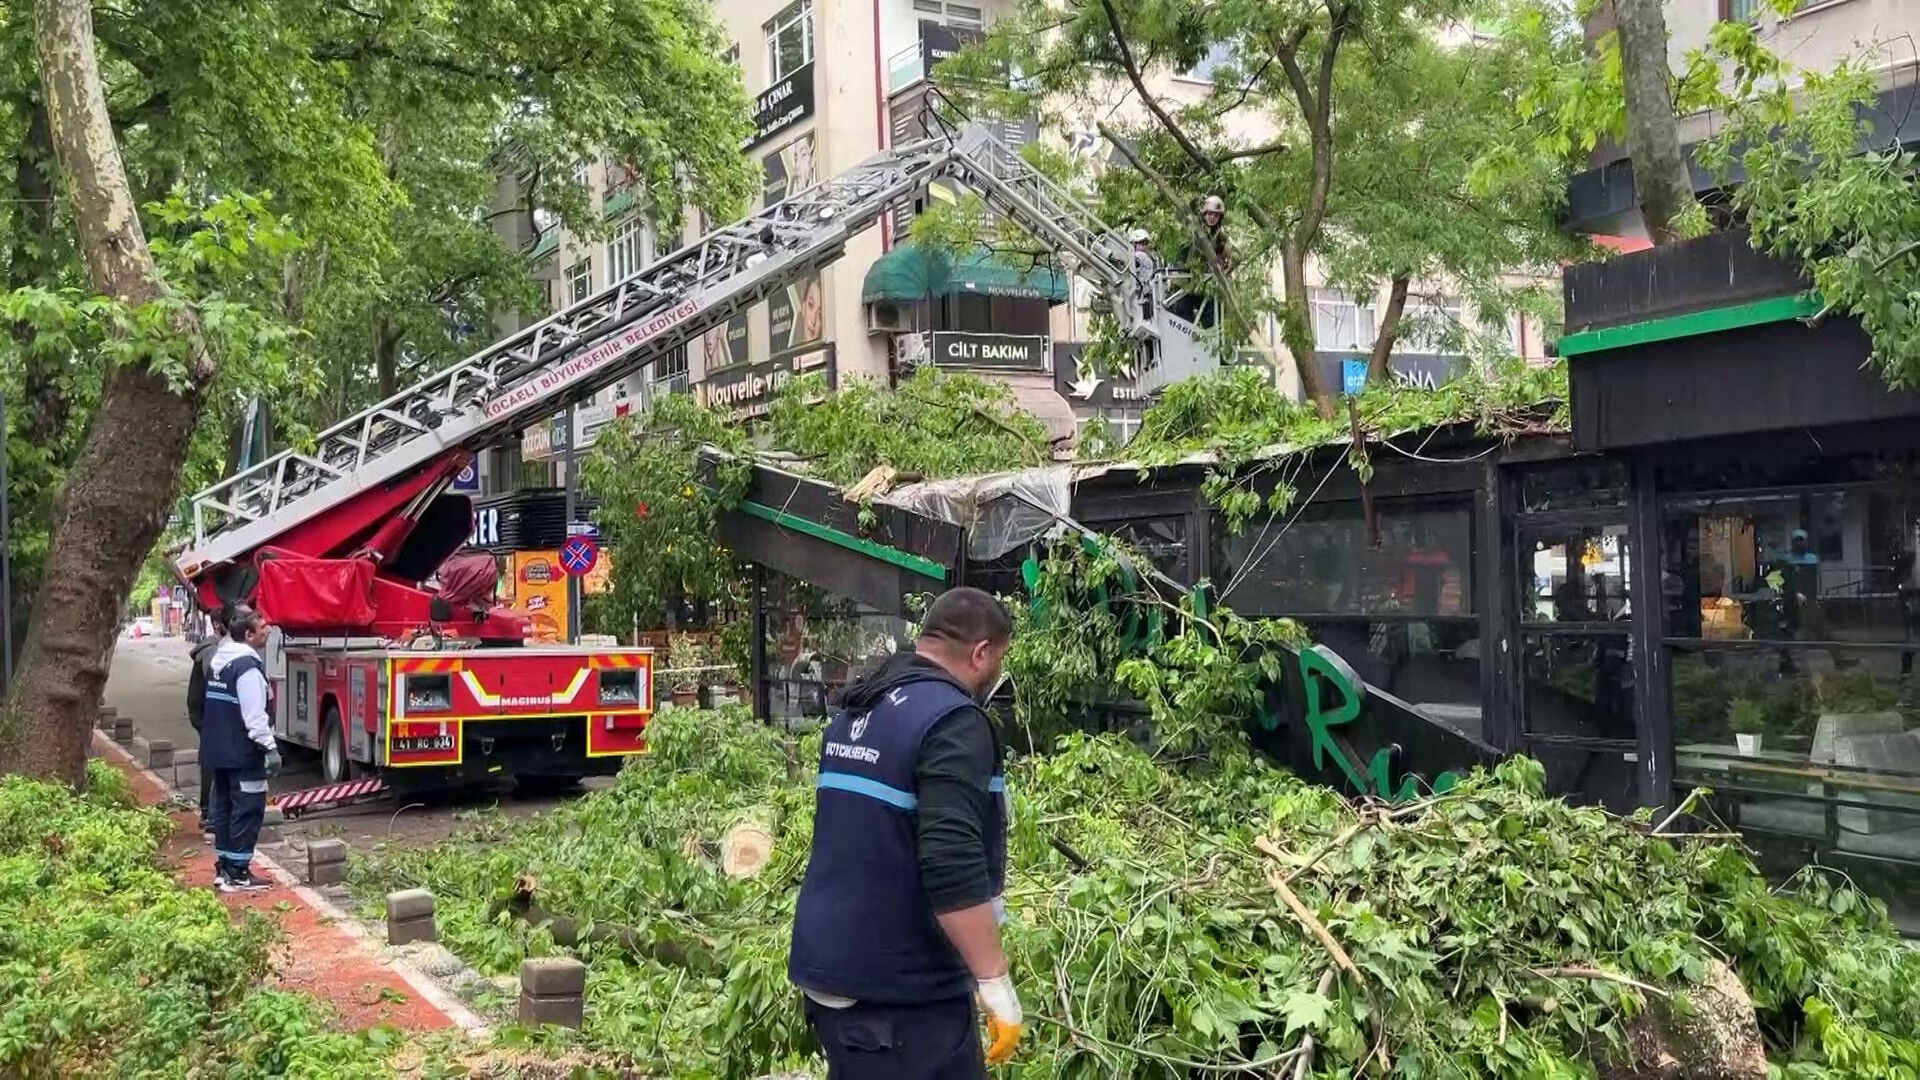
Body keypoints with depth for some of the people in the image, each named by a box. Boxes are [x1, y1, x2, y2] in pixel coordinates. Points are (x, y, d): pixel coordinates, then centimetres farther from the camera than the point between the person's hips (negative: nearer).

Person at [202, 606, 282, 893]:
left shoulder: (220, 661, 13)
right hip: (242, 753, -10)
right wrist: (270, 748, -20)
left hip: (217, 750, 10)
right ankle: (238, 874, -4)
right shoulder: (248, 666, -18)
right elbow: (255, 716, -23)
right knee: (248, 809, -5)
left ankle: (223, 867, 21)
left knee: (224, 805, 15)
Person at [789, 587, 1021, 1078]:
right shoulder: (952, 720, -16)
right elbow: (953, 866, -26)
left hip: (826, 967, 9)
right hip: (901, 988, -9)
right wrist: (995, 980, -21)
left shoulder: (856, 709, 12)